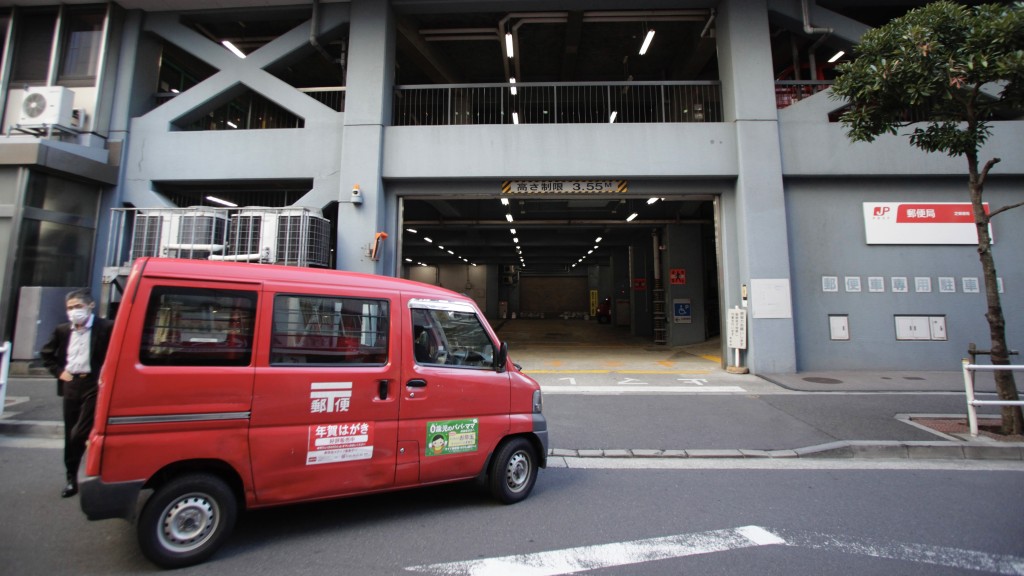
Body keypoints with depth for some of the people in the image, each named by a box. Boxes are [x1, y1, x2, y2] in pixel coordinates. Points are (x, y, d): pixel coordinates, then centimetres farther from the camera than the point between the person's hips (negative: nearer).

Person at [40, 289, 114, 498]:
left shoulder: (105, 328, -8)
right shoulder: (62, 330, 11)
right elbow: (46, 353, 23)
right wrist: (59, 371, 10)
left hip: (93, 385, -6)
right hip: (70, 385, 6)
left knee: (79, 434, -9)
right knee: (70, 435, 13)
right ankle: (71, 478, 25)